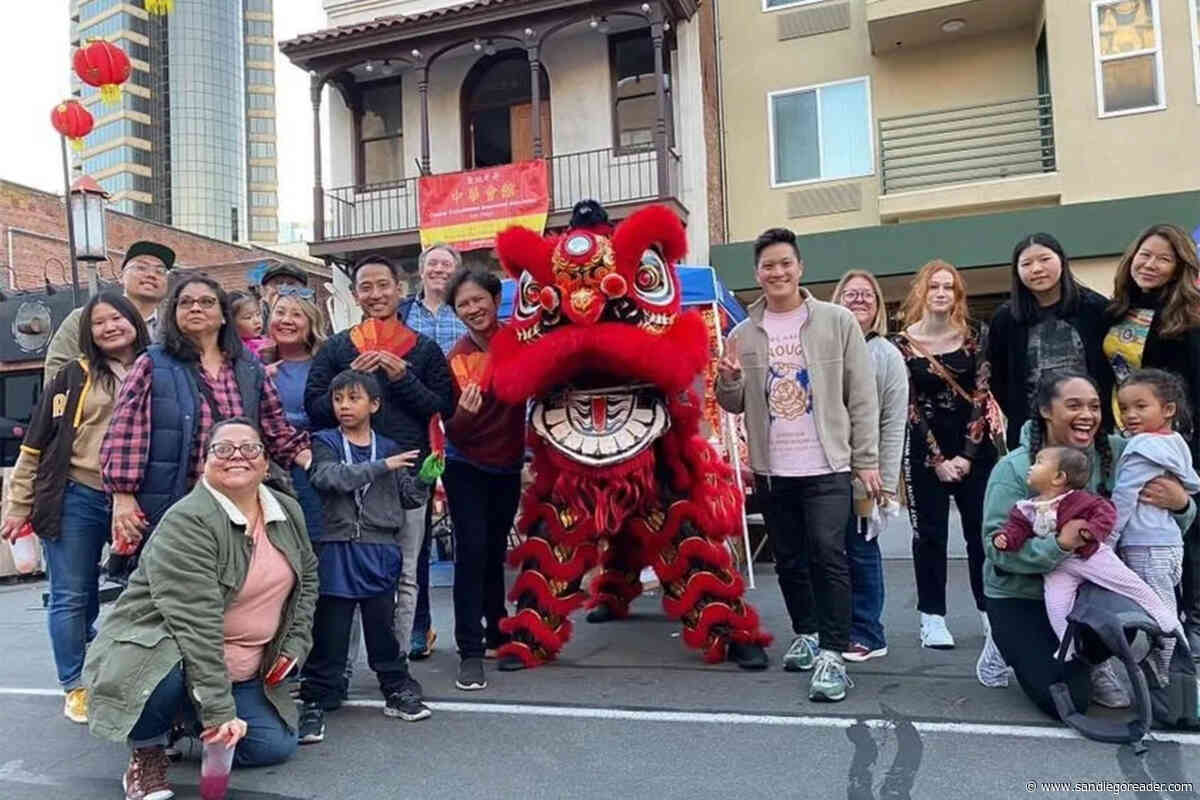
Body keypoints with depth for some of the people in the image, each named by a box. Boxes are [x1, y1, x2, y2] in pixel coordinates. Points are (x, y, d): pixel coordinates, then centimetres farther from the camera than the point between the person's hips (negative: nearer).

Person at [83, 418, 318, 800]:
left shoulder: (289, 513, 0)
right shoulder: (185, 523, -23)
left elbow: (307, 576, 16)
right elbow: (197, 626, -28)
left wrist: (295, 643, 3)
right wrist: (219, 710, -31)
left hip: (242, 671, 7)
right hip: (162, 650, -6)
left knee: (275, 746, -6)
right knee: (166, 676, -38)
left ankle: (190, 719, 22)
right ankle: (147, 750, -4)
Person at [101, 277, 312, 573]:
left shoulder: (250, 370, 11)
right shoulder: (152, 366, 1)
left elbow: (278, 432, 13)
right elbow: (125, 433, -4)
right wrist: (122, 498, -11)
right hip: (169, 511, -3)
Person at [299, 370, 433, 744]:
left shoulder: (389, 449, 8)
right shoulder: (324, 443, 2)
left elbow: (409, 499, 10)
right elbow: (330, 478, -18)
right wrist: (383, 466, -22)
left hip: (381, 553, 2)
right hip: (337, 553, -2)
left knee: (383, 627, 11)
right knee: (328, 632, 3)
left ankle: (398, 690, 26)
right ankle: (315, 702, 14)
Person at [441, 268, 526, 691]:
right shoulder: (456, 357, -12)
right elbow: (454, 433, -12)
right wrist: (464, 413, -32)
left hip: (509, 465, 3)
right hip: (467, 468, -2)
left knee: (496, 552, 16)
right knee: (472, 551, -7)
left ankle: (498, 633, 34)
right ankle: (470, 651, 2)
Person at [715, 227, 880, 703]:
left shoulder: (837, 322, -1)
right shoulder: (743, 334, 6)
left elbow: (862, 397, -1)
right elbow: (735, 406, 11)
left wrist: (867, 460, -5)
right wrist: (729, 381, -11)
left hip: (827, 467, -3)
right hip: (771, 470, 4)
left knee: (828, 557, -8)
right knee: (789, 560, 14)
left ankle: (832, 655, -1)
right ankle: (806, 633, 32)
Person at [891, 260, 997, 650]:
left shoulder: (973, 338, 4)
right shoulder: (903, 344, -2)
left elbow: (980, 396, 0)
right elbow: (909, 406, -4)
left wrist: (967, 454, -9)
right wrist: (938, 460, -8)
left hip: (974, 447, 2)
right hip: (925, 450, -2)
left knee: (982, 530, 6)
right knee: (930, 534, 4)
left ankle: (991, 610, 19)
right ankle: (932, 618, 12)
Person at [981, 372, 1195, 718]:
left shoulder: (1116, 452, -10)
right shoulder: (1014, 469, -19)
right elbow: (998, 547, -25)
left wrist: (1181, 504, -26)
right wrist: (1058, 545, -40)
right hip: (1022, 598, -4)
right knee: (1068, 701, -13)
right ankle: (1007, 645, 18)